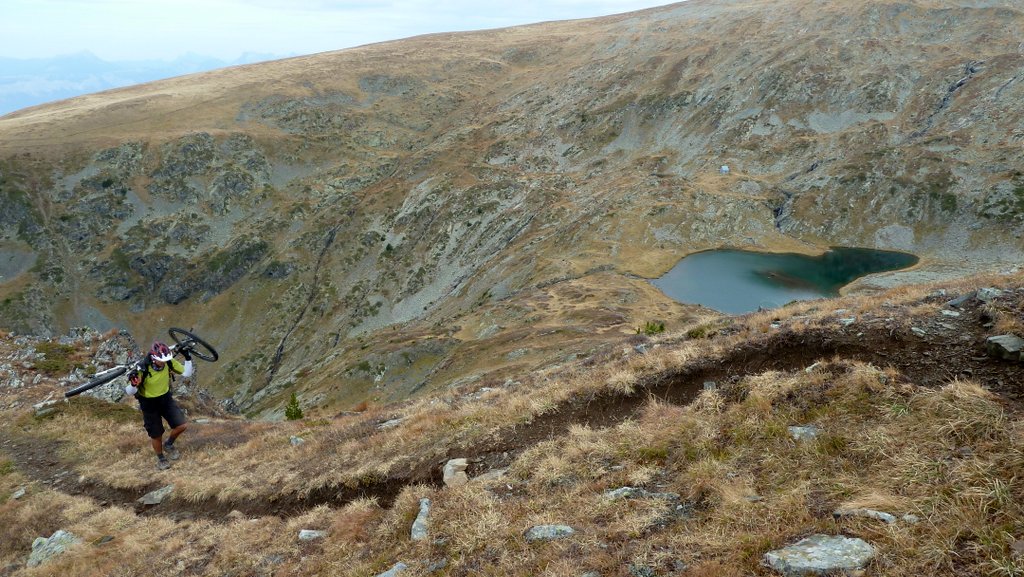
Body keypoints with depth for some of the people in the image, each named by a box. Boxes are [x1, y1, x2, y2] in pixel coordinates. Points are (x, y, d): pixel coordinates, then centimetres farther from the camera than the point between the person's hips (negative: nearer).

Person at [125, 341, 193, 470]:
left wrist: (188, 358, -23)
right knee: (156, 435, 8)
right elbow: (129, 392, -23)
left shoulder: (168, 362, -19)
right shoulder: (142, 370, -30)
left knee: (182, 425, -5)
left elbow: (187, 374, -10)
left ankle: (168, 444, 27)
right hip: (149, 404, -3)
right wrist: (133, 384, -46)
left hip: (166, 399, 4)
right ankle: (161, 458, 38)